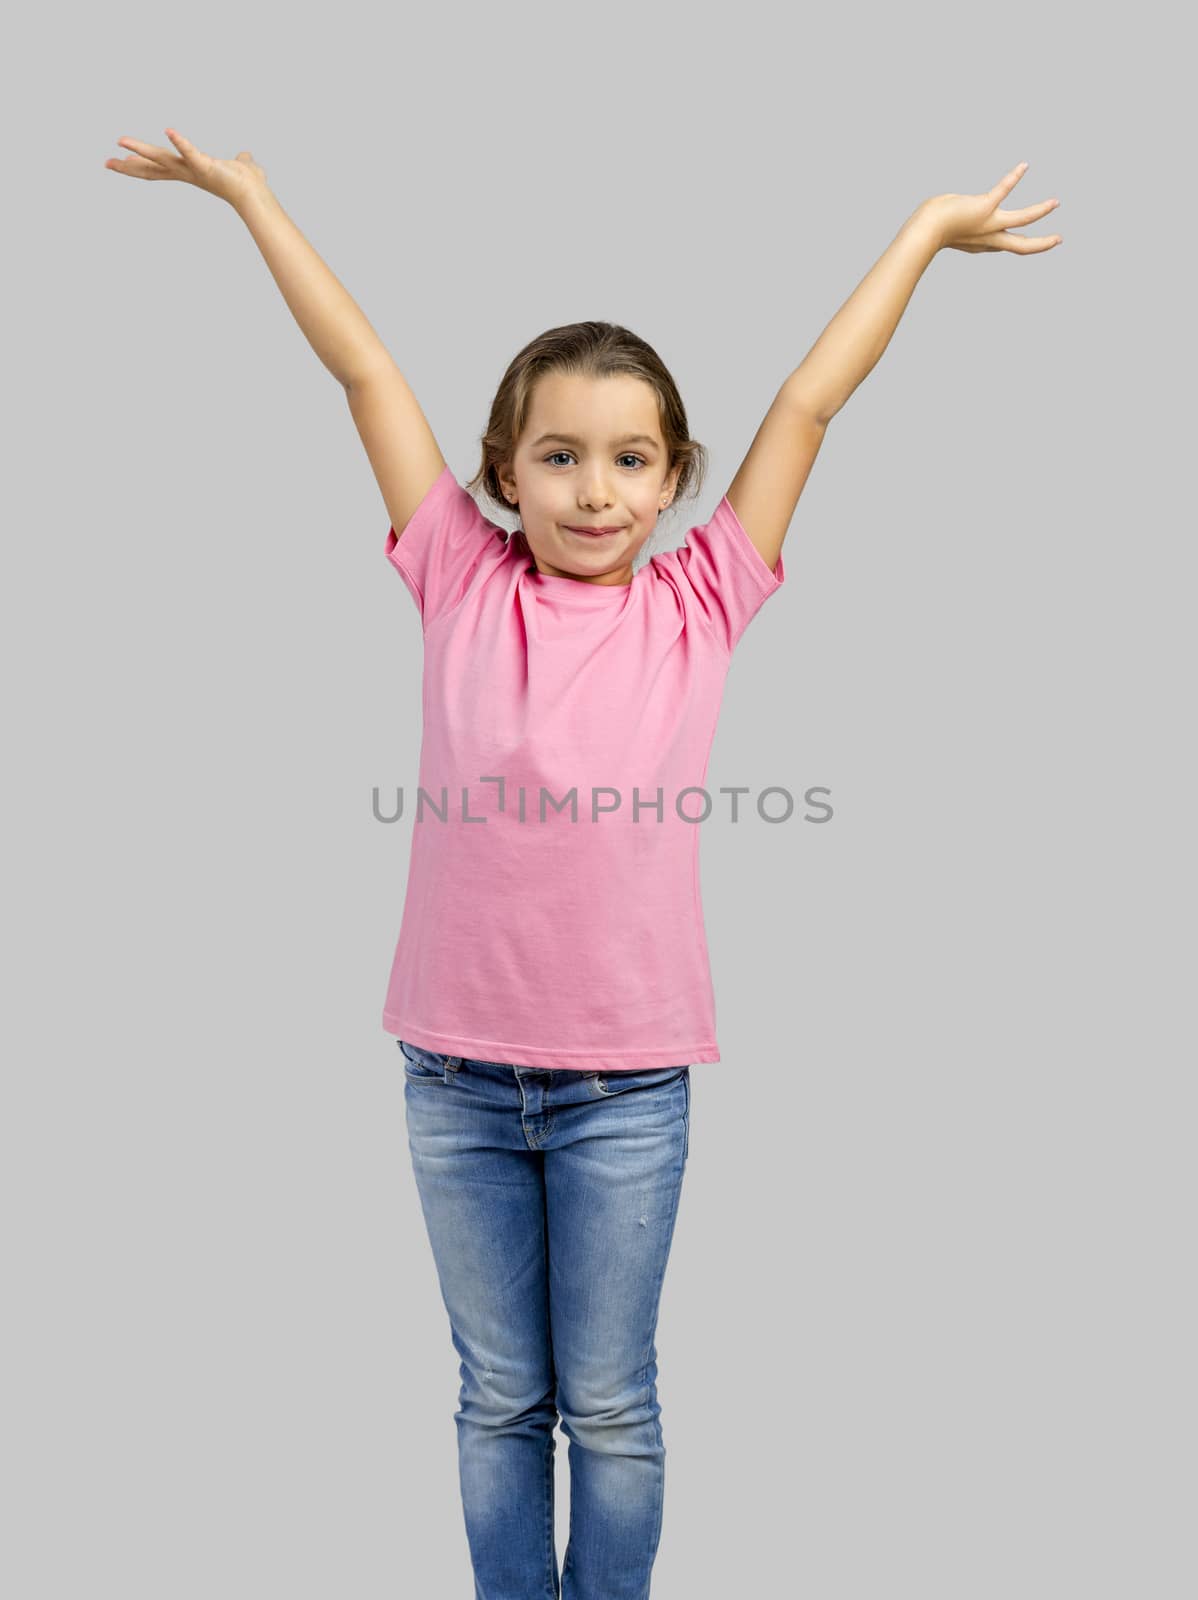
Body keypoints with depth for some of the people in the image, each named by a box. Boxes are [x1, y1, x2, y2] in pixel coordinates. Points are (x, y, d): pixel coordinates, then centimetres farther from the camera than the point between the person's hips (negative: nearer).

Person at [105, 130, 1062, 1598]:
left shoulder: (700, 607, -3)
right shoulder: (462, 586, -2)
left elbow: (810, 398, 0)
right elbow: (363, 368, 0)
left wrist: (927, 227, 9)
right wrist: (246, 188, 10)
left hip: (626, 1085, -1)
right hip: (457, 1073, 1)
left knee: (609, 1404, 14)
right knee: (498, 1397, 17)